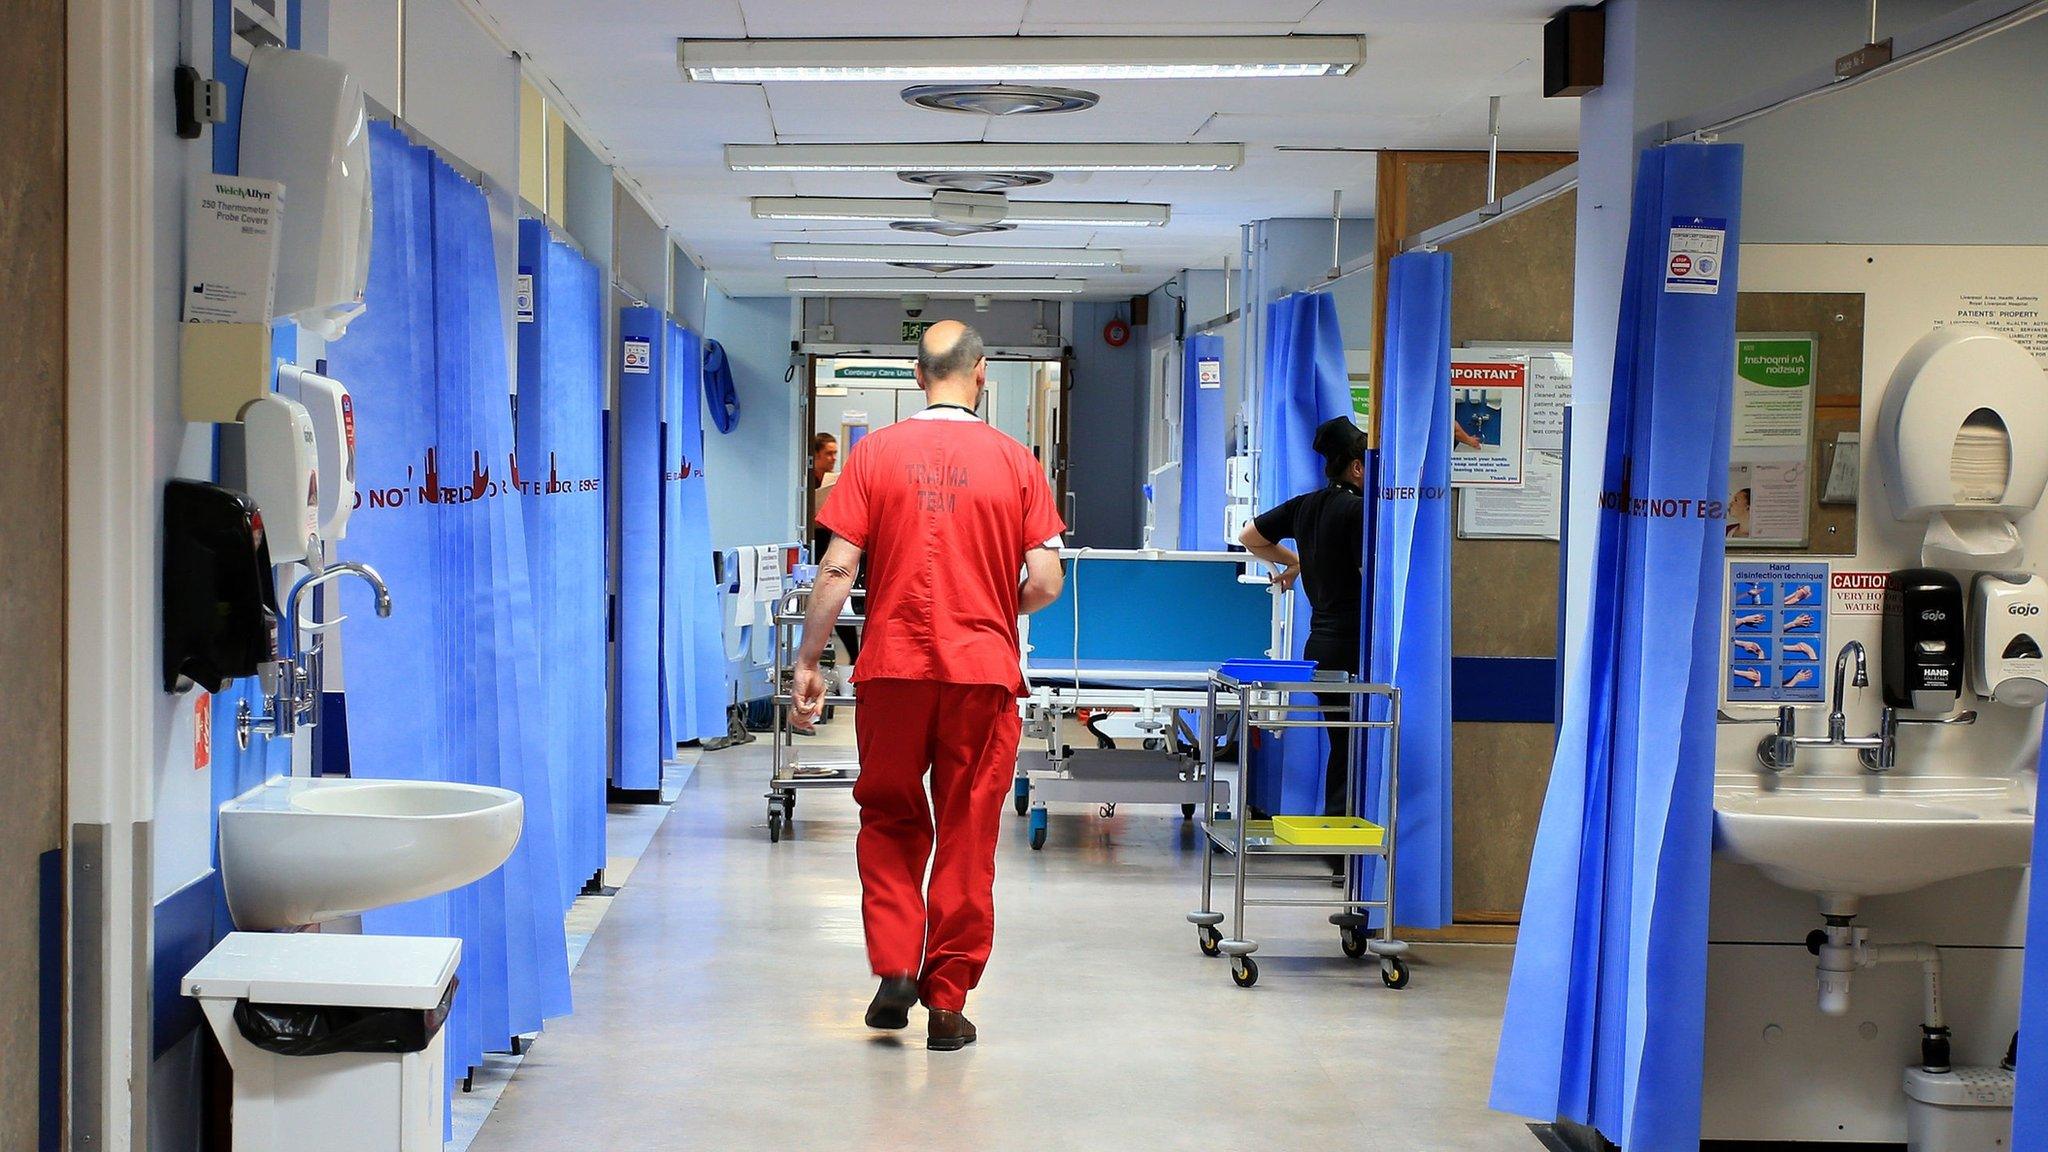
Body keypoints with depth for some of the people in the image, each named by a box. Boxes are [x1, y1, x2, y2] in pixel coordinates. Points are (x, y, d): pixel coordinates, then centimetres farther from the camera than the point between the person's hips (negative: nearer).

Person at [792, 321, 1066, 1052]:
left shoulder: (876, 453, -1)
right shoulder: (1015, 462, -1)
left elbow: (837, 570, -4)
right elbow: (1044, 584, -4)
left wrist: (809, 660, 3)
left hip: (892, 668, 1)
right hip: (982, 671, 0)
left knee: (890, 822, 18)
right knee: (967, 838, 8)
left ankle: (894, 970, 7)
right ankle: (947, 1003, 12)